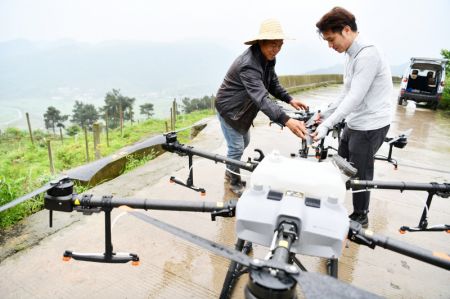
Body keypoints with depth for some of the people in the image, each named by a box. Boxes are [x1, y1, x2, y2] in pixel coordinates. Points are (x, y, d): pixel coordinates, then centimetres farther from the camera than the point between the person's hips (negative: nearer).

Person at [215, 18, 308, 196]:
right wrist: (286, 120, -57)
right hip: (228, 109, -9)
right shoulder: (248, 65, -35)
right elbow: (261, 97, -47)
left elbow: (273, 84, 5)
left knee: (244, 143, 21)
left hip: (242, 109, 9)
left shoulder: (268, 59, -5)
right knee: (236, 147, -1)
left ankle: (230, 173, 42)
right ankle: (234, 182, 22)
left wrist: (289, 99, -11)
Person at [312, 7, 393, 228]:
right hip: (353, 123, 9)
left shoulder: (368, 54, -22)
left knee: (359, 175, 4)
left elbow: (355, 98, -27)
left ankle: (360, 217, 24)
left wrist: (327, 125, -28)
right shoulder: (353, 55, 9)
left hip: (370, 126, -9)